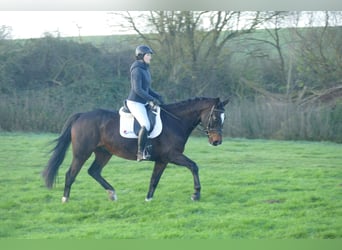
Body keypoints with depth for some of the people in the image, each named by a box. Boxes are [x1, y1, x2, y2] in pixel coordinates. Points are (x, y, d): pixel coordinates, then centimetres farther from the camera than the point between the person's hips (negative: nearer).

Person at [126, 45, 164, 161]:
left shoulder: (145, 69, 15)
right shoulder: (137, 70, -14)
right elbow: (137, 89, -22)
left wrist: (157, 96, 7)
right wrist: (151, 99, -22)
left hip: (143, 103, 10)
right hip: (135, 103, -10)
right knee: (146, 125, -27)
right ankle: (140, 154, -24)